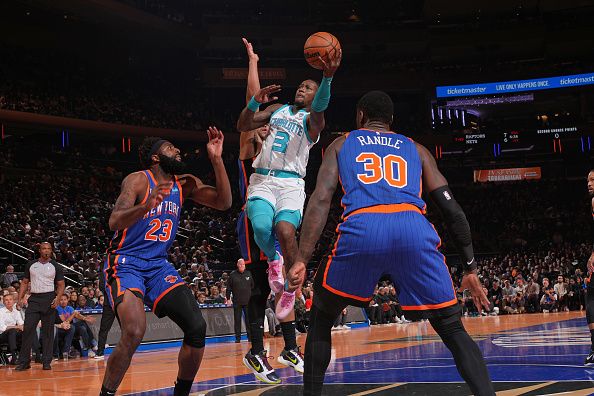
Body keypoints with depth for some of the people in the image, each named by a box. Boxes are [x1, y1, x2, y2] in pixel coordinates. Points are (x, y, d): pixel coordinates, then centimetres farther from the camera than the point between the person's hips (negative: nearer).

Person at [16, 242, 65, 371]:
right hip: (34, 299, 2)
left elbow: (61, 285, 3)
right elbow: (25, 283, 14)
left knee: (48, 331, 1)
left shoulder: (55, 266, 4)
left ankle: (47, 361, 5)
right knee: (27, 329, -5)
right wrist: (20, 299, 3)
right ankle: (24, 361, 0)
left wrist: (57, 298, -14)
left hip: (49, 299, -2)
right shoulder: (31, 264, 10)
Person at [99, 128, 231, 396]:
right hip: (125, 264, -6)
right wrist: (146, 205, -43)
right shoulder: (138, 180, -11)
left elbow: (223, 203, -2)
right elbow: (114, 222, -24)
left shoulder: (185, 184, 7)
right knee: (134, 333, -28)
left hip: (159, 266, 6)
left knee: (197, 327, -8)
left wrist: (216, 160, -11)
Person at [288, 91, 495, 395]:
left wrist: (302, 260, 5)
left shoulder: (341, 145, 28)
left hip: (361, 231, -1)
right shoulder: (416, 149, 31)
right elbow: (452, 210, 21)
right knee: (453, 331, 13)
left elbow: (320, 199, 10)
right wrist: (470, 267, 26)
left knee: (321, 319, 24)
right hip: (415, 231, 1)